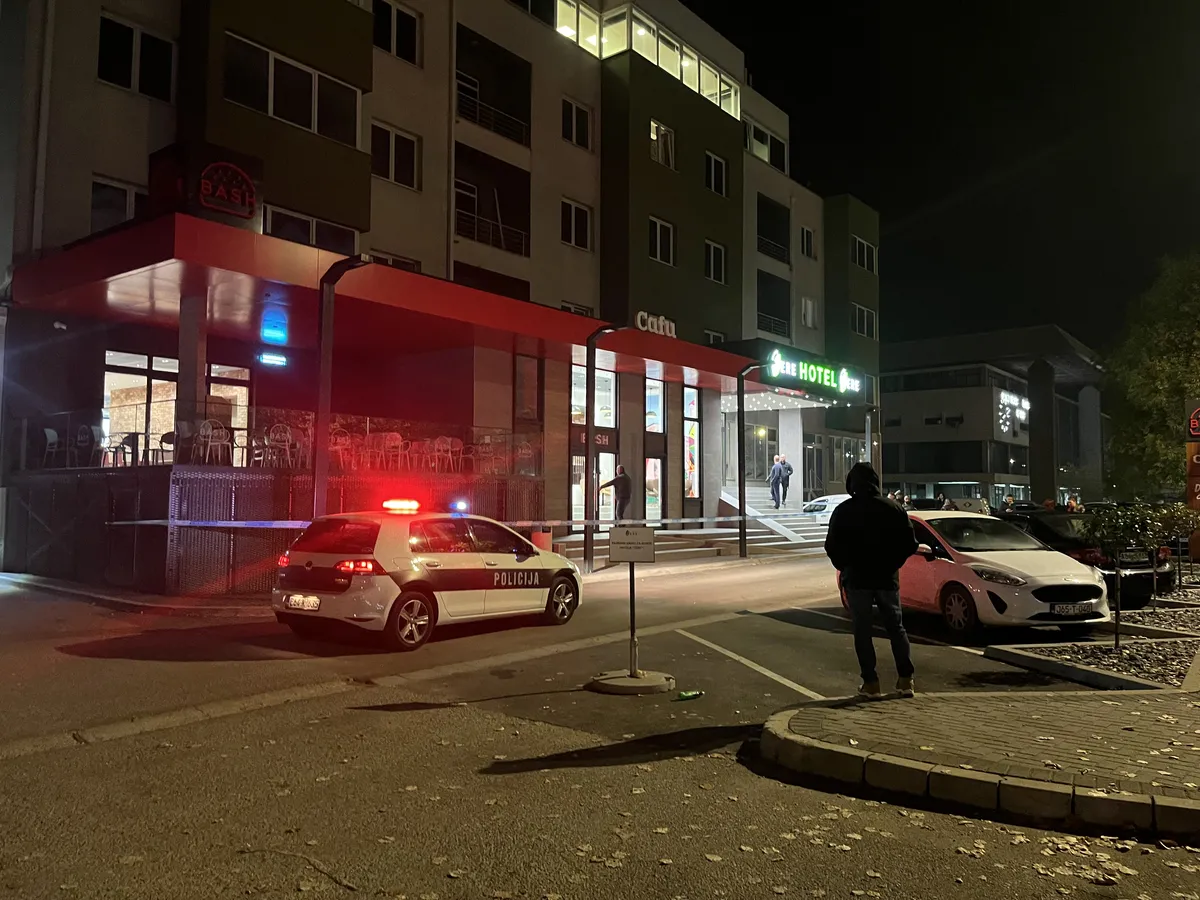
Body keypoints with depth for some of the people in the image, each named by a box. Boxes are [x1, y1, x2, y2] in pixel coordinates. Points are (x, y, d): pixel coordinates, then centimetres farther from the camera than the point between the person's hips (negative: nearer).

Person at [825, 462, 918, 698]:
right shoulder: (893, 509, 0)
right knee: (896, 627, 13)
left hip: (857, 578, -2)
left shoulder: (843, 511, -6)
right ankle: (906, 679, 12)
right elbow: (910, 543, -1)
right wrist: (892, 563, 13)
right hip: (887, 577, 2)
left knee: (862, 630, 4)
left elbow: (832, 547, -7)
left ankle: (870, 682, 2)